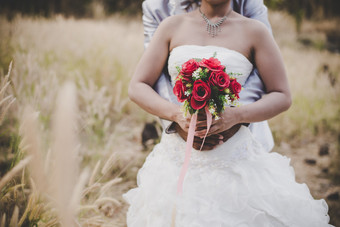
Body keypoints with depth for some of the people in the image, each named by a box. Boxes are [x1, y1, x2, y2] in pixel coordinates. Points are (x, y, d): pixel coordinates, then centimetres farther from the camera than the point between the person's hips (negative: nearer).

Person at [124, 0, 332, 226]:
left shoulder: (254, 31, 1)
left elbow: (282, 96, 1)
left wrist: (236, 115, -18)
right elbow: (137, 87, 4)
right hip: (178, 154, 2)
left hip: (233, 155, -2)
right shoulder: (172, 26, 7)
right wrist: (176, 113, -15)